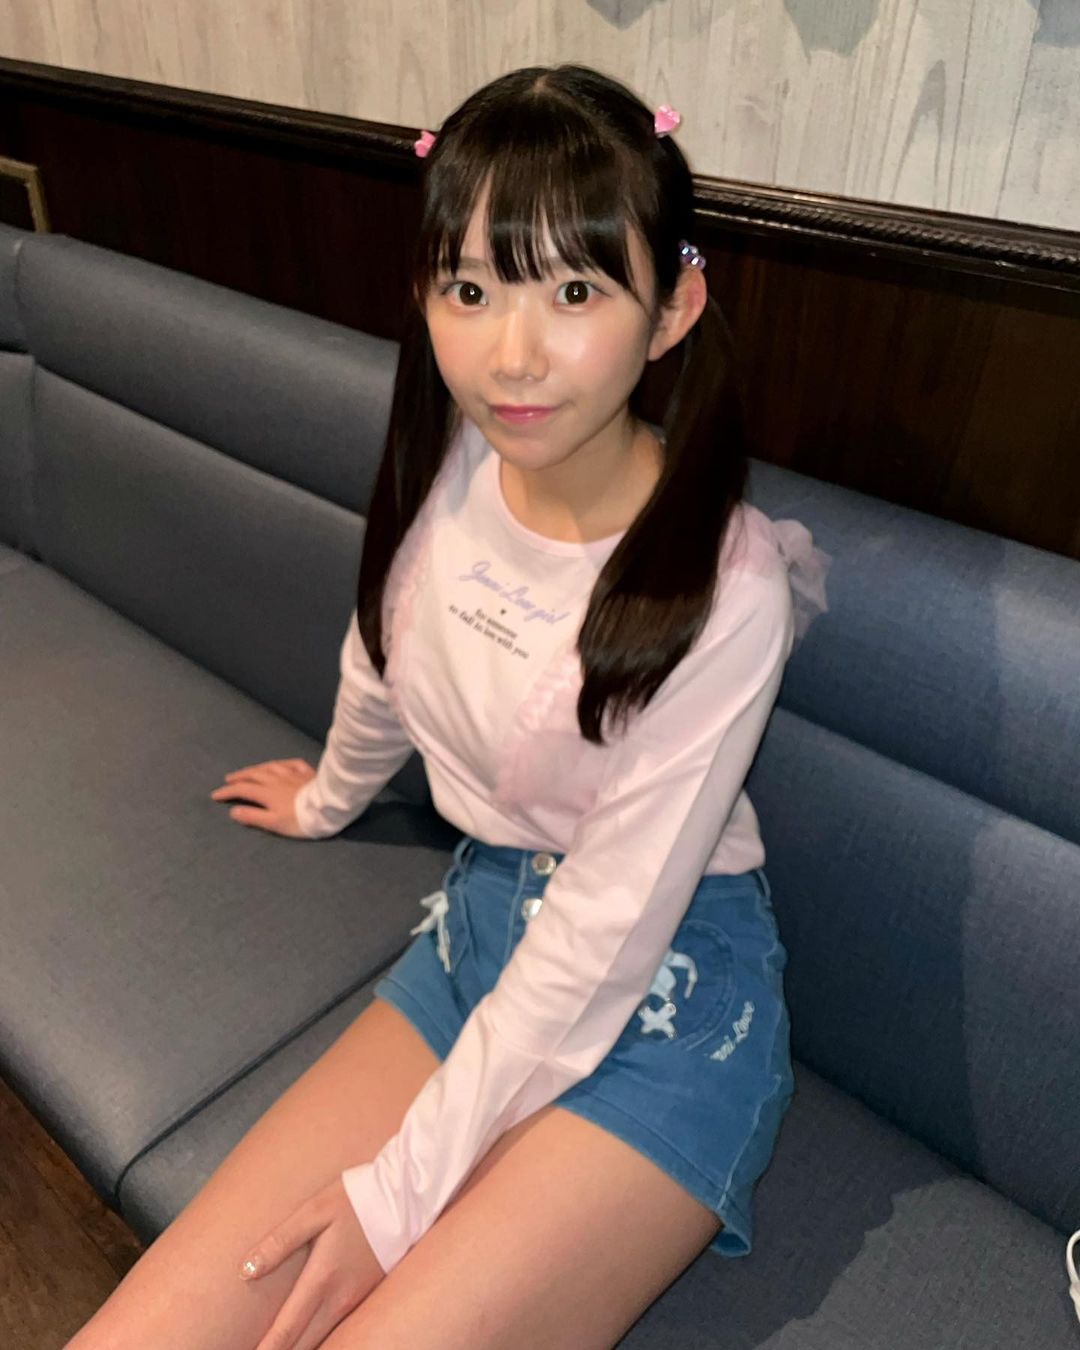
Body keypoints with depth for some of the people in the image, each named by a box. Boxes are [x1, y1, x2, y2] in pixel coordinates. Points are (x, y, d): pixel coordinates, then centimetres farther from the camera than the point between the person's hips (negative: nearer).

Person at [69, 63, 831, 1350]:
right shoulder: (449, 460, -9)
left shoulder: (723, 589, -24)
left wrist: (399, 1191, -11)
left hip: (660, 1000, -4)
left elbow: (605, 941, -19)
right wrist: (329, 798, 31)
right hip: (478, 928, 4)